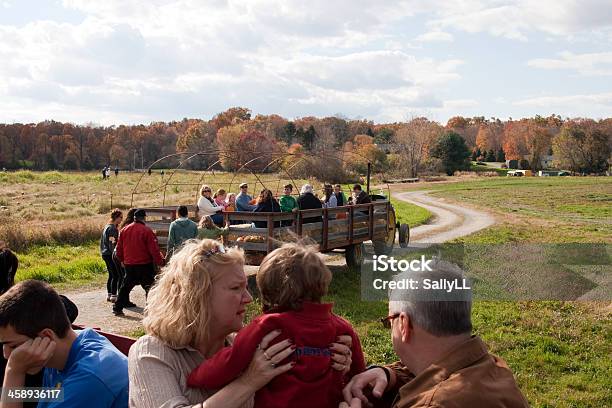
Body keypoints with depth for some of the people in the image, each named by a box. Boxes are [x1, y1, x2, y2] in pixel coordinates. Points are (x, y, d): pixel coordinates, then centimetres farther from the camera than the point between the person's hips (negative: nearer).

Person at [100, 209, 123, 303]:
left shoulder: (106, 227, 15)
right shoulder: (112, 228, -16)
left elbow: (102, 241, 21)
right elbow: (112, 243, -21)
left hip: (105, 254, 10)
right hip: (111, 255, -10)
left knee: (111, 275, 16)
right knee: (118, 276, -7)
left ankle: (109, 295, 21)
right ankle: (114, 296, -7)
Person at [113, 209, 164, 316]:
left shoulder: (124, 230, 6)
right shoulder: (147, 231, -13)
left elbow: (119, 248, 12)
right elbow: (154, 249, -15)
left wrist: (122, 260, 27)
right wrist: (160, 262, -6)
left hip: (129, 265, 6)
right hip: (145, 265, -6)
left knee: (126, 287, 18)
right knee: (149, 287, 2)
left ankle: (117, 308, 23)